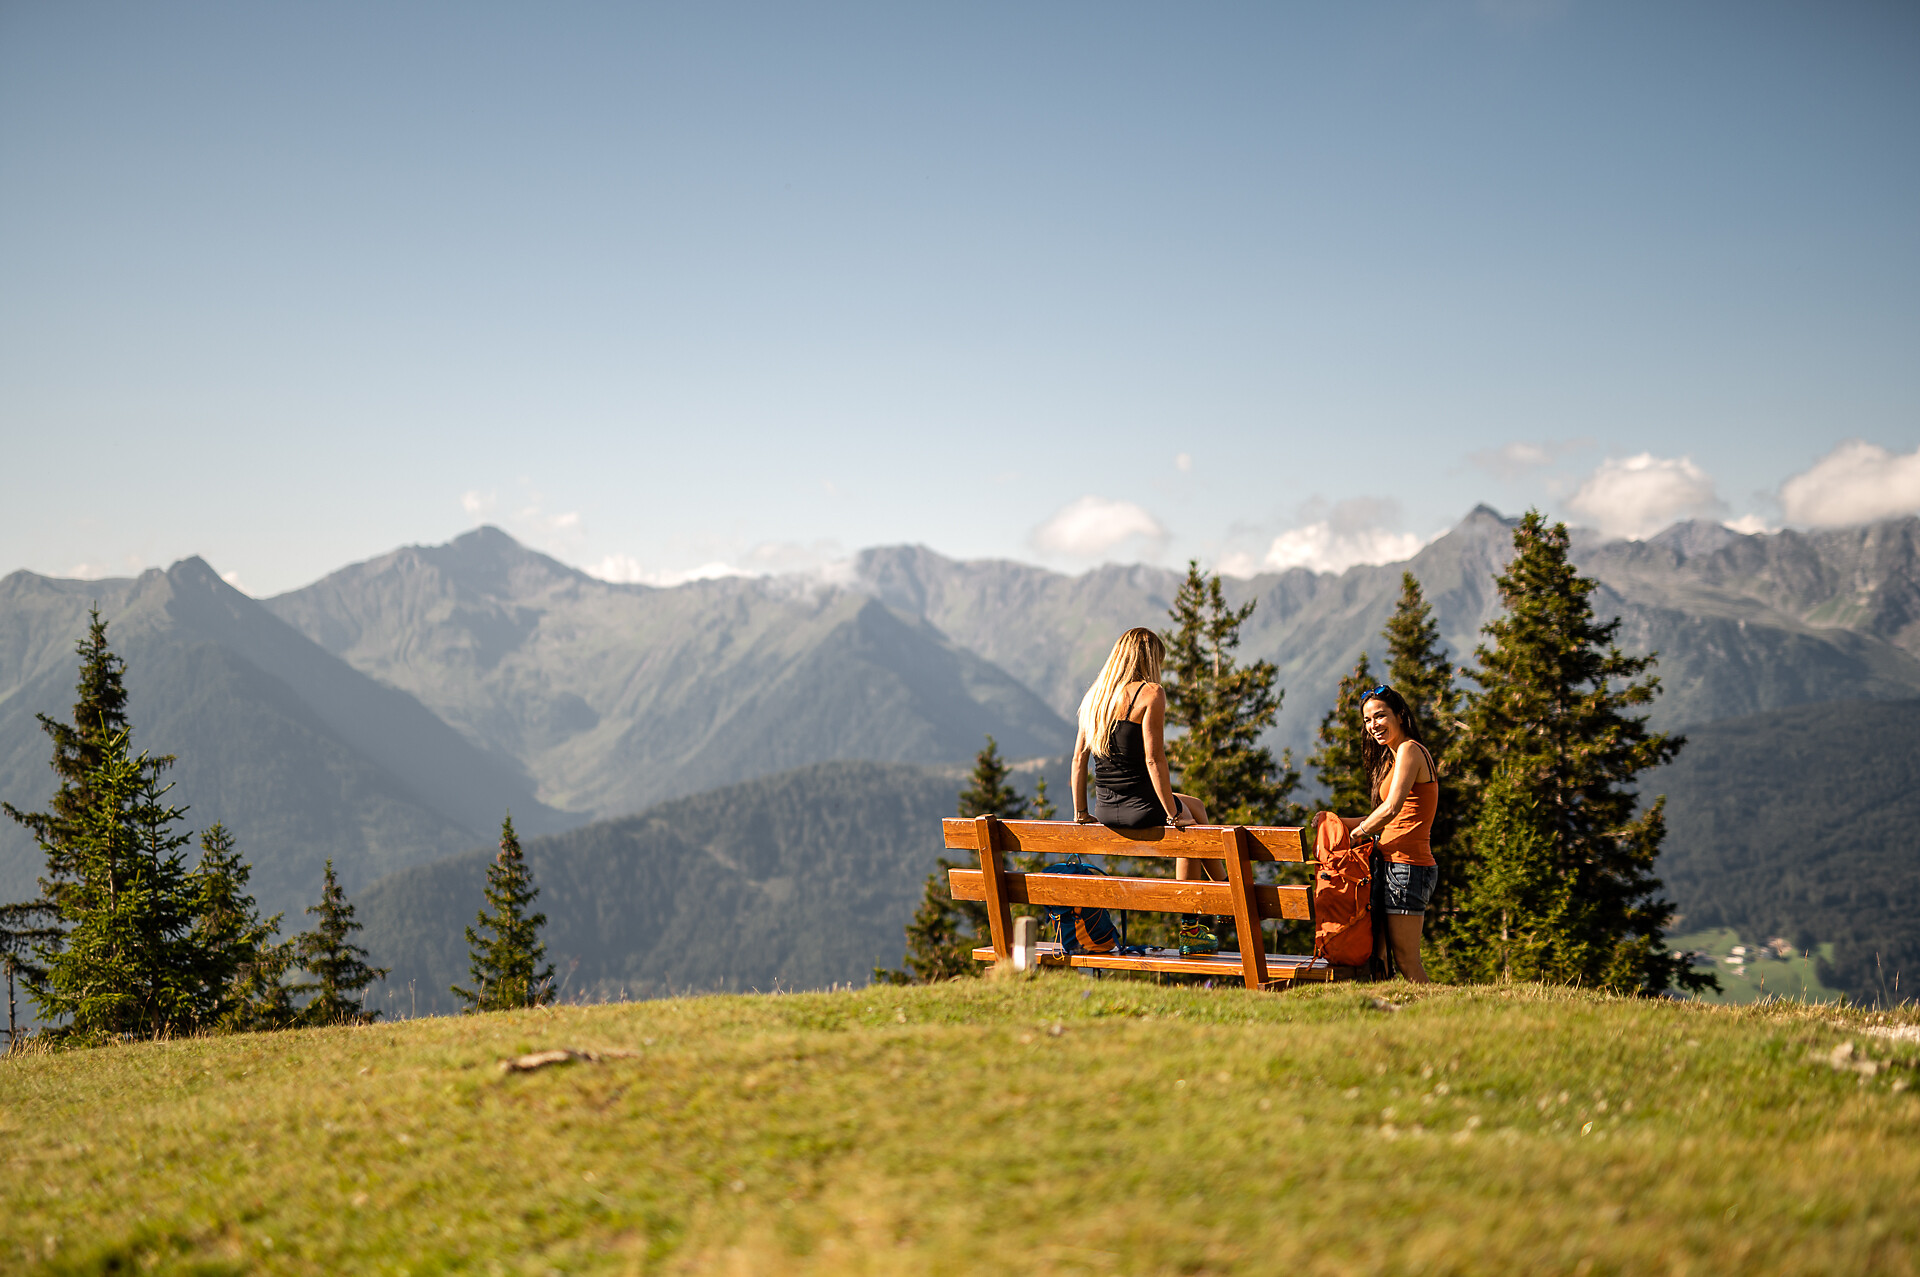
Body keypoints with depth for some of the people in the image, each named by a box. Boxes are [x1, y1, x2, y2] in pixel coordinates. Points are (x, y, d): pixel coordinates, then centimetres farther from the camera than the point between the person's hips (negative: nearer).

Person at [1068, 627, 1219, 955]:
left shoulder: (1094, 697, 9)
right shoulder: (1151, 693, -11)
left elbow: (1079, 757, 10)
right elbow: (1154, 759, -17)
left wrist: (1081, 811, 17)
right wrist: (1173, 813, -10)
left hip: (1104, 812, 8)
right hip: (1141, 808, -8)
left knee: (1195, 807, 30)